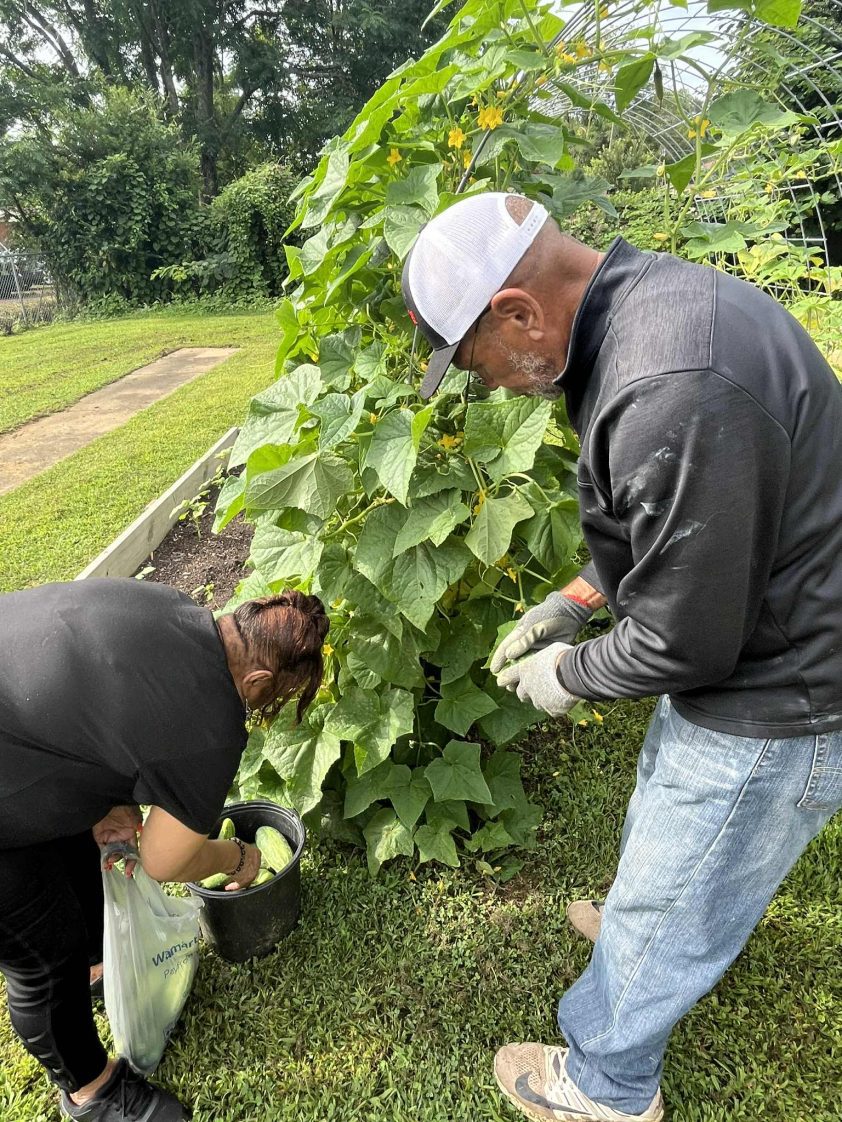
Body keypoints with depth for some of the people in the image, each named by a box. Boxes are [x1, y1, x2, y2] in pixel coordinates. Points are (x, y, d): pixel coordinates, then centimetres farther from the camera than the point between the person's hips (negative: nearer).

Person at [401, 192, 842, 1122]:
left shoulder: (674, 393, -36)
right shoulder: (641, 295, -2)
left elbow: (685, 641, -27)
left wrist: (568, 674, -8)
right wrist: (572, 601, 7)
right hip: (733, 644, 9)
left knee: (665, 914, 14)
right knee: (659, 808, 32)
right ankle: (636, 922, 63)